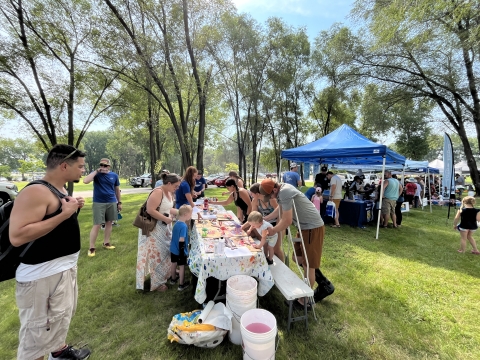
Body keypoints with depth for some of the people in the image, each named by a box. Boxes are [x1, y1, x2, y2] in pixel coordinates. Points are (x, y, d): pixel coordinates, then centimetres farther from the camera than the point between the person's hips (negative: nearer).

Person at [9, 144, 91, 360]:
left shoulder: (59, 191, 7)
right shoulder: (36, 192, -23)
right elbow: (17, 237, -30)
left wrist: (73, 209, 1)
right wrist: (64, 214, -29)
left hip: (65, 266, 10)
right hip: (43, 274, -10)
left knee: (62, 315, 28)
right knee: (39, 332, 8)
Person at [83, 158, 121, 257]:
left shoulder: (114, 175, 3)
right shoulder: (96, 174, -3)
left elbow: (117, 189, 11)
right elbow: (85, 181, -22)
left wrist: (119, 202, 11)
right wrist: (96, 171, -18)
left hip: (112, 203, 3)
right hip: (98, 203, -3)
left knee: (109, 223, 11)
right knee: (97, 225, -4)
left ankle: (106, 243, 25)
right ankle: (91, 247, 8)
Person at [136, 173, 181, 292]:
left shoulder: (169, 193, 4)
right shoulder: (157, 192, -24)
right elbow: (150, 210, -29)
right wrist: (166, 219, -24)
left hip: (164, 227, 9)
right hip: (154, 228, -9)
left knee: (165, 251, 21)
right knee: (156, 254, 4)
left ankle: (165, 273, 42)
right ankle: (156, 282, 20)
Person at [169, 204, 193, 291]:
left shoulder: (176, 223, -1)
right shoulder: (184, 226, -27)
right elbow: (181, 240, -28)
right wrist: (182, 252, -21)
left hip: (173, 249, 8)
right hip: (180, 251, -8)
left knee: (174, 264, 23)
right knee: (181, 266, 8)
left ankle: (173, 279, 44)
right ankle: (181, 285, 22)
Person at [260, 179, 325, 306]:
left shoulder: (285, 192, -26)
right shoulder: (281, 190, 4)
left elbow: (287, 221, -23)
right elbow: (280, 207, 22)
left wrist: (274, 230, -7)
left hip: (312, 227, -10)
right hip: (305, 226, 10)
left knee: (308, 265, 2)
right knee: (298, 258, 17)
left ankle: (304, 301, 17)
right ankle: (323, 284, 33)